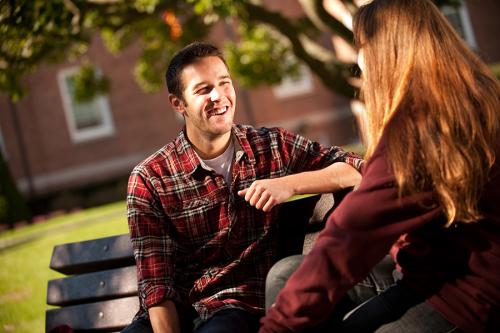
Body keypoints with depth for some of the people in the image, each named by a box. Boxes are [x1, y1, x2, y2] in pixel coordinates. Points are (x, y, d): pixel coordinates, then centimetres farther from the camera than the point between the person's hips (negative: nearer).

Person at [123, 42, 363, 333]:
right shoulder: (149, 180, -2)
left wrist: (289, 184, -15)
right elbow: (156, 284, -5)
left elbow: (356, 170, 0)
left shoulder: (274, 147, 6)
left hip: (241, 305, -1)